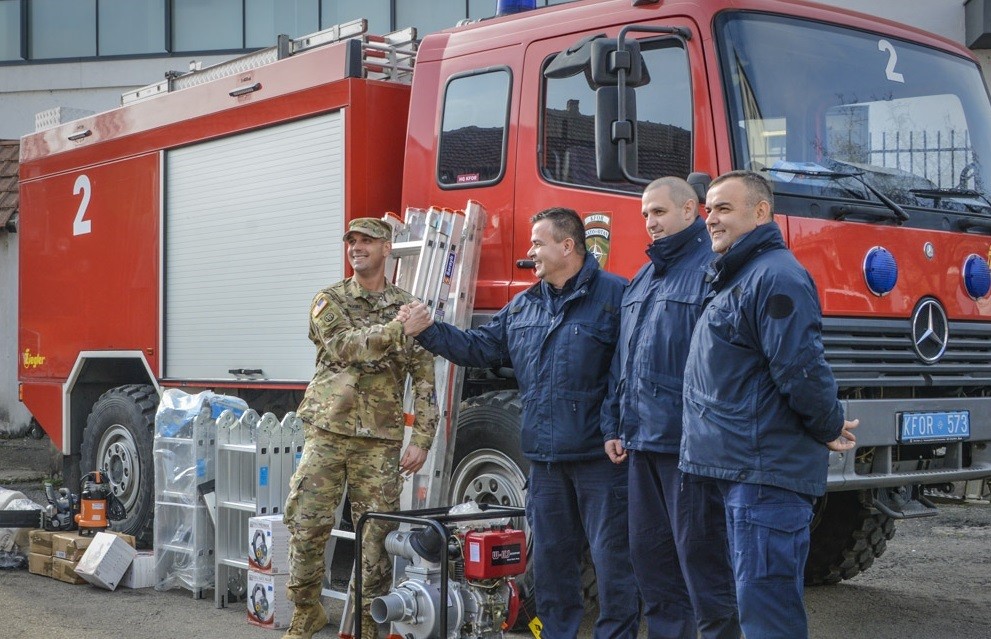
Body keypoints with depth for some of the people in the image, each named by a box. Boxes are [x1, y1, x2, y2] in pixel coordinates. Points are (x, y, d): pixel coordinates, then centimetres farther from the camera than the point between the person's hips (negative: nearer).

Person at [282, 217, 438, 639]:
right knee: (307, 524, -2)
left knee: (377, 532, 2)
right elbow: (344, 346, -14)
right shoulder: (329, 300, 6)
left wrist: (421, 440, -5)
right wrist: (396, 330, -24)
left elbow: (425, 379, 4)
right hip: (328, 431, 0)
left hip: (380, 439, 0)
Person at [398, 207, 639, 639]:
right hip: (545, 457, 7)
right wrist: (428, 331, 9)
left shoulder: (614, 295, -8)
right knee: (550, 555, 15)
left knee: (612, 555, -2)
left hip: (601, 456, -7)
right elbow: (480, 347, 19)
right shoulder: (523, 306, 16)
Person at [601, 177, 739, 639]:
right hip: (642, 443, 9)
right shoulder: (643, 279, 20)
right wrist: (614, 424, 18)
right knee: (650, 557, 14)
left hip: (689, 444, -9)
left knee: (700, 557, -3)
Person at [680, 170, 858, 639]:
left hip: (768, 472, -10)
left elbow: (801, 367, -22)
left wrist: (829, 430, -9)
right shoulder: (733, 279, 19)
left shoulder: (775, 276, -15)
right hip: (741, 469, 10)